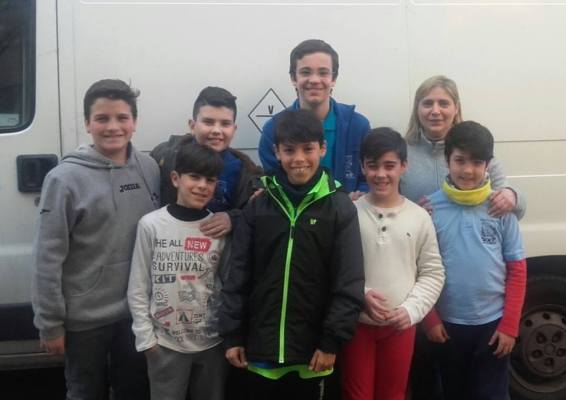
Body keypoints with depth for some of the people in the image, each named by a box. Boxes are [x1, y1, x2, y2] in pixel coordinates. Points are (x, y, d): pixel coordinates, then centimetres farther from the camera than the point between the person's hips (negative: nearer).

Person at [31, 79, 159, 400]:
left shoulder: (150, 169, -1)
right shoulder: (66, 178, -14)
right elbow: (49, 258, -12)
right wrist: (50, 324, -10)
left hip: (138, 311, 4)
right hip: (86, 317, -3)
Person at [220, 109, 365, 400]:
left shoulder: (340, 207, -5)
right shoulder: (258, 206, 0)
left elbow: (349, 283, -6)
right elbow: (238, 277, 2)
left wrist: (332, 341, -9)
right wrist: (232, 335, 0)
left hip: (312, 349, -1)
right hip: (261, 346, 2)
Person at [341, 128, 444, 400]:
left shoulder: (420, 217, -1)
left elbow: (433, 274, 1)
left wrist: (411, 310, -10)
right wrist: (360, 295, -18)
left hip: (401, 325, 2)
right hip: (357, 323, -2)